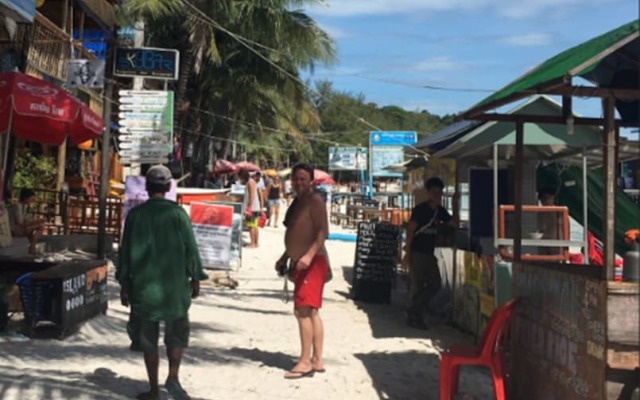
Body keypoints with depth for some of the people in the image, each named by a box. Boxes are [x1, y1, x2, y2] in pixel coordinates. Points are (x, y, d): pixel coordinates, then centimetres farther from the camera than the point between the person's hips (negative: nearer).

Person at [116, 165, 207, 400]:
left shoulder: (135, 214, -1)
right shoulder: (177, 213, -5)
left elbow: (126, 251, 3)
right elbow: (190, 248, -2)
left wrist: (124, 284, 11)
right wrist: (195, 278, 9)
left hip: (143, 285, 1)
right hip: (175, 284, -1)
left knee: (148, 339, 9)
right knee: (176, 334, 14)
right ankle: (173, 376, -5)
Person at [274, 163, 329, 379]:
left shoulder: (314, 201, -11)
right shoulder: (297, 202, 17)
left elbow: (323, 231, -20)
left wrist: (309, 255, -30)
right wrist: (285, 257, 20)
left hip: (312, 262, -10)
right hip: (300, 262, 10)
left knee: (303, 310, -13)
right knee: (311, 312, 11)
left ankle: (305, 362, -10)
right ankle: (317, 360, 17)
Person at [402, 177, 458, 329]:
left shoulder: (440, 211, 9)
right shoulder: (420, 209, -10)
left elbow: (454, 224, 10)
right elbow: (410, 230, -11)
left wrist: (455, 205, 1)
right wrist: (407, 253, -16)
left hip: (429, 254, 7)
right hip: (416, 253, -7)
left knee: (435, 284, 2)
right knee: (418, 287, -2)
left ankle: (412, 312, 11)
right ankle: (415, 317, 10)